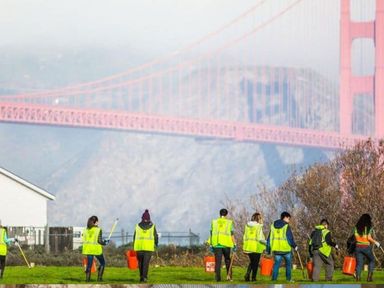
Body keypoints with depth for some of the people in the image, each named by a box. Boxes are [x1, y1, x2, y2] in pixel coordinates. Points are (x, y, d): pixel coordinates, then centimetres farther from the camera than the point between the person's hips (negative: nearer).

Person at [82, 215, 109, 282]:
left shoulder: (86, 230, 5)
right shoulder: (98, 230, -9)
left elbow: (84, 241, 5)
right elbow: (99, 241, -13)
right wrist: (105, 243, 6)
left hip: (88, 249, 4)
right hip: (96, 249, -4)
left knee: (89, 264, 8)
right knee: (102, 263, 14)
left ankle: (87, 278, -2)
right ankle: (99, 277, 8)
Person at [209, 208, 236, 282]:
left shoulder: (214, 222, 10)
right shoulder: (229, 222, 4)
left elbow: (211, 234, 8)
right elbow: (232, 234, 0)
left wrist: (211, 245, 11)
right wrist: (234, 245, 3)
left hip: (216, 244, 1)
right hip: (226, 244, -1)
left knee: (218, 261, 0)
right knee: (227, 259, 16)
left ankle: (217, 277, -9)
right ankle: (229, 275, 10)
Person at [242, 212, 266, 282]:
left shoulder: (247, 226, 4)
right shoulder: (258, 226, -13)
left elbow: (245, 237, 8)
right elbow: (260, 238, -16)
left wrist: (244, 247, 16)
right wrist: (266, 243, 0)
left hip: (248, 247, 5)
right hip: (256, 248, -5)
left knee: (251, 262, 20)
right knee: (255, 263, 9)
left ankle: (247, 274, 2)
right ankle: (253, 277, 11)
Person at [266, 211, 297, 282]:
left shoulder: (273, 226, 8)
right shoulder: (286, 226, -8)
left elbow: (270, 238, 10)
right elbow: (290, 238, -8)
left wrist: (268, 249, 13)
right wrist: (294, 246, 8)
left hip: (276, 249, 4)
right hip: (286, 249, -4)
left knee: (276, 264, 6)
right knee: (288, 263, 14)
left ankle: (274, 279, -5)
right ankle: (288, 278, 17)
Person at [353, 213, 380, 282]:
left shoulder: (356, 227, 7)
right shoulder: (369, 227, -6)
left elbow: (356, 237, 3)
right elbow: (369, 238, -13)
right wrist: (375, 242, 0)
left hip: (358, 246, 3)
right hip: (366, 247, -3)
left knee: (359, 263, 5)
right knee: (372, 260, 16)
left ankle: (358, 276, -12)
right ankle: (369, 276, 5)